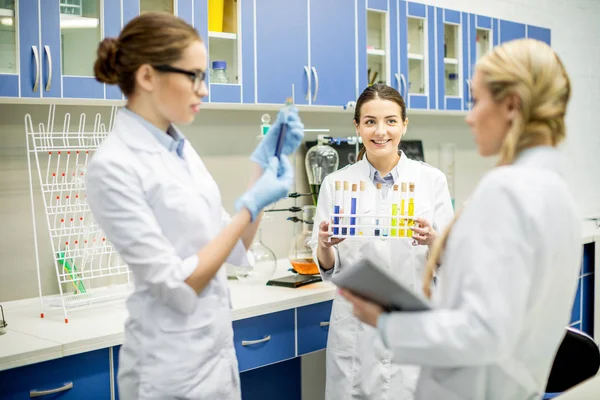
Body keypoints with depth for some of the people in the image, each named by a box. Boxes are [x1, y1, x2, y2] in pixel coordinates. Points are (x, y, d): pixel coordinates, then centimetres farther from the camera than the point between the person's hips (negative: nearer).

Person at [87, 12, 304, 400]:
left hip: (218, 350, 8)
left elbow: (236, 246, 7)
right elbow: (176, 286, -21)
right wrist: (252, 205, -18)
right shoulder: (114, 166, -19)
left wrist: (264, 162, 0)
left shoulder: (181, 148, 5)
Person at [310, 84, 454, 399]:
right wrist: (325, 245, -19)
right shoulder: (336, 183, 0)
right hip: (357, 330, 1)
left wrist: (432, 240, -22)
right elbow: (327, 267, 2)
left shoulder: (432, 180, -1)